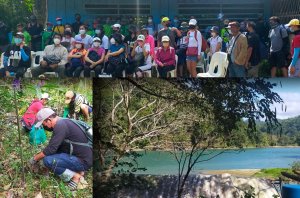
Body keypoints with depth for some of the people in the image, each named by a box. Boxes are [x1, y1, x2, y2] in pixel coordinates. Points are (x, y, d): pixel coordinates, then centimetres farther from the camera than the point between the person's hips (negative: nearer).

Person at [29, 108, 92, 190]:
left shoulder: (60, 126, -19)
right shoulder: (62, 122, 11)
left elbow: (51, 149, -19)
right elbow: (53, 146, 23)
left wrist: (35, 158, -4)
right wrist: (39, 155, 23)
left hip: (83, 161, -10)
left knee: (47, 160, -19)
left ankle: (75, 176, -7)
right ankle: (77, 170, 9)